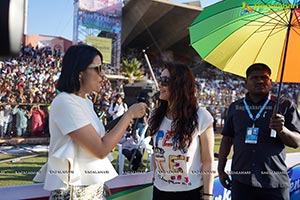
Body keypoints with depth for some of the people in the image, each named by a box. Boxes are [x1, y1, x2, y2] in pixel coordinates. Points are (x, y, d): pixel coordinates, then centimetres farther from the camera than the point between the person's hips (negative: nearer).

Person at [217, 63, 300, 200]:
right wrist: (221, 170, 11)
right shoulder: (235, 107, 10)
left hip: (274, 183, -1)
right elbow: (227, 140, 15)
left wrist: (282, 130, -20)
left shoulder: (285, 106, 4)